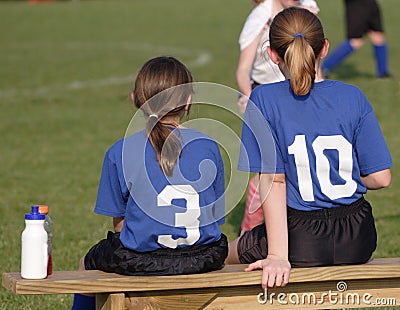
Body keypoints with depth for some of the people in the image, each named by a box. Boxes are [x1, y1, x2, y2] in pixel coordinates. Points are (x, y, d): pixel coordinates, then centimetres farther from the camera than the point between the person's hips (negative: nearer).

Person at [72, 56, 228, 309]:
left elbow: (120, 222, -2)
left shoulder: (120, 152, -6)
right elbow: (216, 213, 5)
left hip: (140, 261, -2)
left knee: (87, 264, 30)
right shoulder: (209, 146, -1)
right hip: (204, 259, 2)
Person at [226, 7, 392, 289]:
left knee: (229, 253, 27)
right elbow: (381, 178, -4)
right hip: (358, 243, 2)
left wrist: (278, 255, -16)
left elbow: (273, 180, -14)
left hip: (303, 241, -2)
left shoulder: (264, 100, -10)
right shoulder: (353, 97, -4)